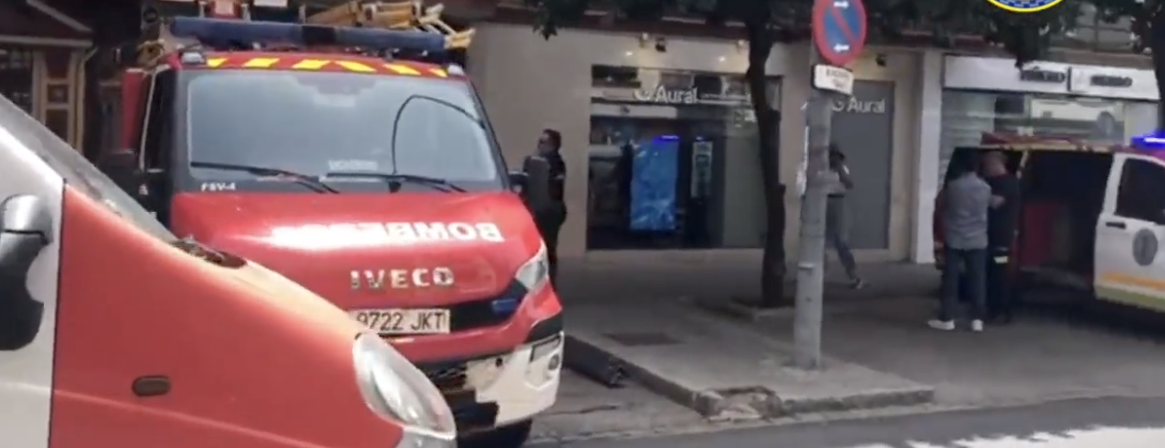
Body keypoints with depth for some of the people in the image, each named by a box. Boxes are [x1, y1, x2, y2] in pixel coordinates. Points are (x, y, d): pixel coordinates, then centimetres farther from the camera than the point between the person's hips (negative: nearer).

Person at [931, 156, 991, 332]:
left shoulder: (952, 186, -9)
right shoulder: (985, 188, -2)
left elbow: (942, 207, 4)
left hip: (954, 240, -2)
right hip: (977, 241, 2)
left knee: (950, 279, 3)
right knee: (977, 279, 6)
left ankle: (947, 318, 4)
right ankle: (977, 319, 6)